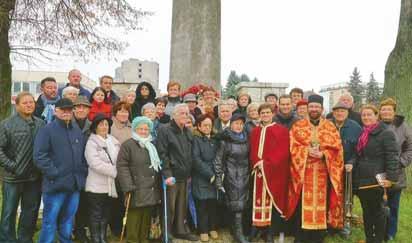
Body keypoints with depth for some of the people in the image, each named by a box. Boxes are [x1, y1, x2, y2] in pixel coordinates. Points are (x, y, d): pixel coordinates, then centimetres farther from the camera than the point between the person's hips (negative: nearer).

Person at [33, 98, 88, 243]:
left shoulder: (78, 131, 15)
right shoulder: (47, 130, -5)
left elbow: (83, 154, 22)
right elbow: (39, 156, -14)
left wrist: (83, 172, 9)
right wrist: (54, 174, -17)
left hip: (75, 184, 6)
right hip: (56, 184, -6)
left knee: (68, 221, 17)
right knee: (50, 221, 0)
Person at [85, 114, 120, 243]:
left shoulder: (114, 141, 10)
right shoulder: (92, 142, -8)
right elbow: (95, 163, -19)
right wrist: (115, 171, -19)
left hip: (111, 186, 6)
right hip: (97, 186, -6)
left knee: (106, 216, 15)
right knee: (96, 216, 3)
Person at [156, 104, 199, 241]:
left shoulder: (188, 132, 15)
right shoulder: (164, 130, -8)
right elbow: (162, 154, -15)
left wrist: (189, 172, 14)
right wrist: (167, 174, -20)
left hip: (184, 175, 7)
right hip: (172, 175, -7)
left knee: (182, 205, 14)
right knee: (169, 206, -1)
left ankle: (181, 230, 27)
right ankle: (166, 233, 13)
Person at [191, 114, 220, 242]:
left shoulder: (215, 140, 14)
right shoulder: (196, 139, -2)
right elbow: (196, 160, -11)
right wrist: (209, 174, -14)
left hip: (214, 176, 4)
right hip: (201, 178, -4)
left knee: (213, 203, 4)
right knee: (202, 204, 0)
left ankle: (212, 228, 18)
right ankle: (203, 231, 12)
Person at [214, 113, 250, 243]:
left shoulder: (245, 139, 9)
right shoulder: (225, 140, -5)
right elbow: (218, 160, -6)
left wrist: (250, 172, 13)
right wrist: (218, 178, -9)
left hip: (244, 175, 5)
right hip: (231, 175, -5)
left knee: (242, 203, 7)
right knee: (237, 203, -6)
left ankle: (236, 229, 21)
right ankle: (238, 232, 2)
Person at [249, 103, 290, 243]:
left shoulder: (281, 130, 0)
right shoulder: (255, 132, 15)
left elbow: (283, 152, -8)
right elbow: (253, 152, 12)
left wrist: (266, 164, -15)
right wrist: (257, 164, -7)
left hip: (275, 172, -4)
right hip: (259, 172, 4)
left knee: (274, 201, -5)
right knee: (261, 201, 2)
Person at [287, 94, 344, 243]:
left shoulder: (330, 127, 7)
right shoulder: (298, 126, 6)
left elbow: (337, 150, 2)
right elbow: (293, 147, -1)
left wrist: (323, 154, -15)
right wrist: (307, 151, -16)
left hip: (323, 174, 1)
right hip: (303, 173, -1)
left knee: (320, 205, 4)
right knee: (303, 206, 0)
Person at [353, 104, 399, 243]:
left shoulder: (386, 133, -8)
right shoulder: (362, 134, 15)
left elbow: (392, 157, -14)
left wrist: (390, 177, -21)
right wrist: (353, 173, 16)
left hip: (376, 180, -7)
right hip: (361, 180, 7)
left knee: (377, 211, 4)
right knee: (366, 211, 14)